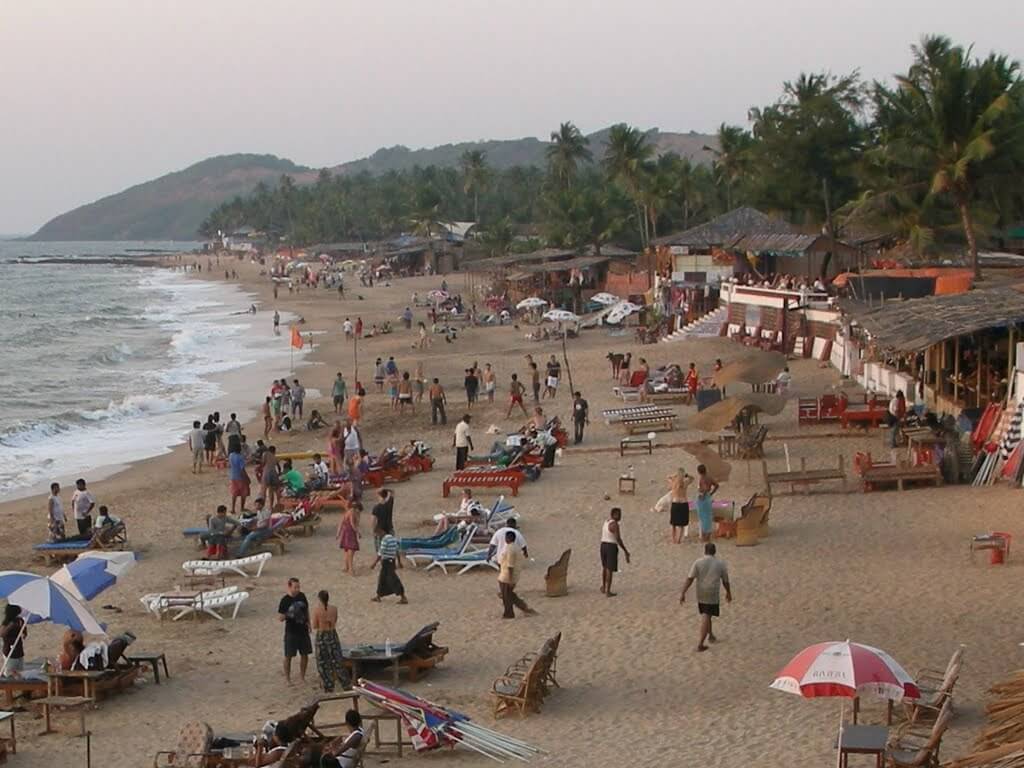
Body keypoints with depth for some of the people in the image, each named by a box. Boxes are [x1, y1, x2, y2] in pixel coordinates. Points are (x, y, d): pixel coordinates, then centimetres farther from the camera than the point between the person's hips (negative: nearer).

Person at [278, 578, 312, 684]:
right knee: (288, 656, 3)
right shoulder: (285, 600, -14)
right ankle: (287, 678, 16)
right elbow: (280, 618, -14)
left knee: (305, 654, 9)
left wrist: (308, 622, 10)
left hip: (303, 630, 5)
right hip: (291, 631, -5)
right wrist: (287, 615, -33)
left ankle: (302, 676, 25)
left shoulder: (301, 596, 1)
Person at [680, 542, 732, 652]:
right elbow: (725, 580, 6)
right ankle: (700, 644, -9)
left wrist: (683, 593, -8)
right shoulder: (720, 564, -4)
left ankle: (710, 635, 42)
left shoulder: (698, 562, -6)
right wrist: (728, 593, 21)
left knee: (705, 615, 24)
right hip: (713, 594, -2)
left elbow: (689, 579, -10)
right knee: (706, 618, -2)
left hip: (700, 594, 2)